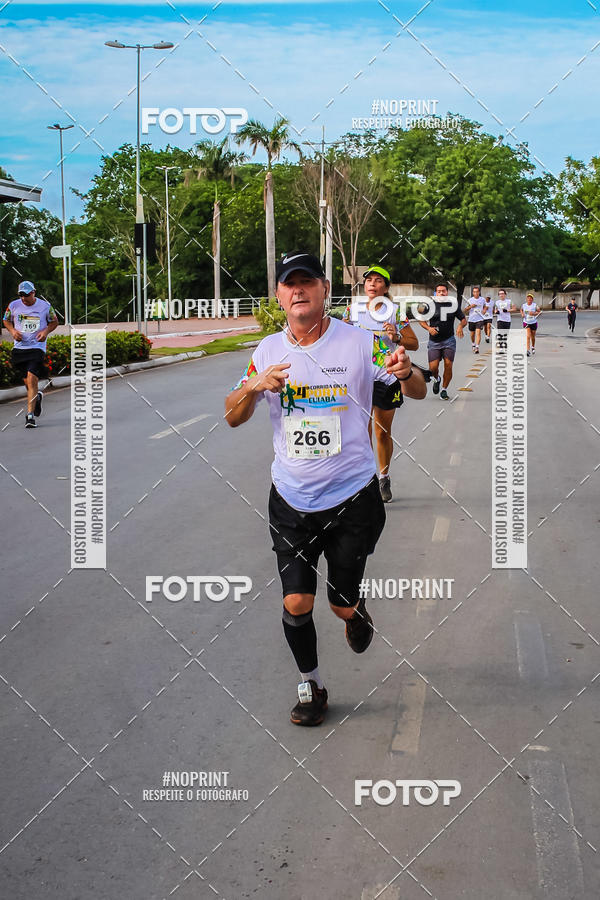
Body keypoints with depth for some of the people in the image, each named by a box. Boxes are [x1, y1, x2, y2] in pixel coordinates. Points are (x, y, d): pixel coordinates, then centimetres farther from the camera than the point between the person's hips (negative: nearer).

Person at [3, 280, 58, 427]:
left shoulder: (45, 306, -3)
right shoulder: (14, 305, 1)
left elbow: (54, 321, 11)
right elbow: (6, 320, 17)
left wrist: (46, 331, -8)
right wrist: (13, 331, -3)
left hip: (37, 347, -3)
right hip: (19, 348, 3)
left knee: (31, 379, -17)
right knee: (27, 382, 9)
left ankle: (30, 415, -16)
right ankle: (37, 397, 44)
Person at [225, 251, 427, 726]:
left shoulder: (360, 343, -8)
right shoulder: (268, 351, 2)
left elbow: (418, 392, -9)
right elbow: (233, 417, 5)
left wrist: (407, 373, -34)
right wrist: (254, 387, -17)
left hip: (353, 498, -2)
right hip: (291, 500, 2)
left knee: (343, 605, 3)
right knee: (296, 604, 0)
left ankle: (358, 612, 40)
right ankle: (310, 684, 24)